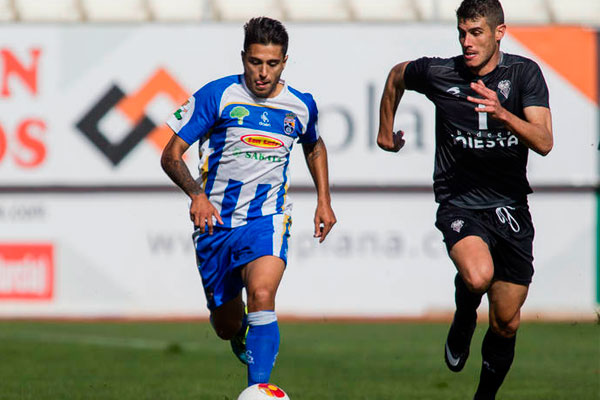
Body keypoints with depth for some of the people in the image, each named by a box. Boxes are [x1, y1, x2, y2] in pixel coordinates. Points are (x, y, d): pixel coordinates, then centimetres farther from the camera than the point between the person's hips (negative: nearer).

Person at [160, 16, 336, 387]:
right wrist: (196, 194, -25)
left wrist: (324, 200, 16)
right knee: (226, 326, 9)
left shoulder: (301, 106, 2)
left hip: (267, 218, 0)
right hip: (216, 221, 0)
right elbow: (171, 155, -8)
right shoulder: (217, 95, -8)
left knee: (261, 294, -29)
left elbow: (315, 147, 26)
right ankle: (244, 332, 48)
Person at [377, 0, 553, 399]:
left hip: (510, 207, 2)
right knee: (477, 276, -32)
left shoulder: (524, 73, -6)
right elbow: (397, 75, 18)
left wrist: (503, 115, -33)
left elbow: (544, 142, -17)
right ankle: (463, 318, 3)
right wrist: (386, 129, 27)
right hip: (459, 202, -1)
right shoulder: (439, 74, -5)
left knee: (507, 323, 4)